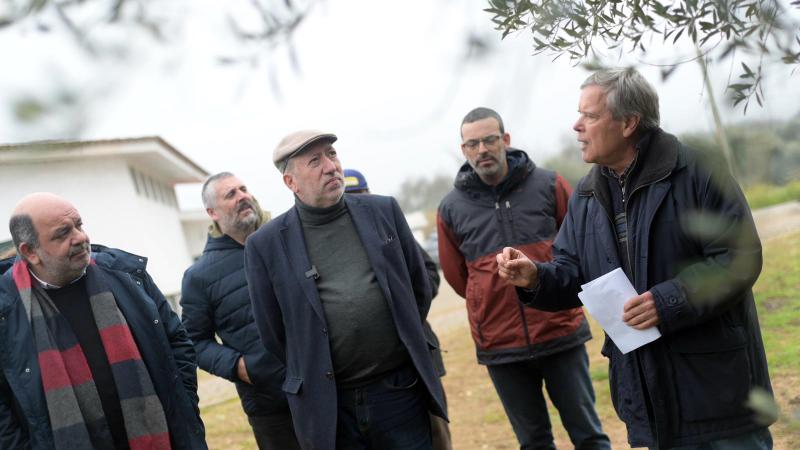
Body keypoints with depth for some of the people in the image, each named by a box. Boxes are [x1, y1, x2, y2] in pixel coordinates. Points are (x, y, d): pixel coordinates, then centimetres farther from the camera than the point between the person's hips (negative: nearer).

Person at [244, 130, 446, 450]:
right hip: (330, 407, -1)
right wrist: (313, 382, 10)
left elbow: (420, 287, 12)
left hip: (401, 392, 2)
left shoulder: (383, 211, 3)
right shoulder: (265, 245, -4)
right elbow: (272, 333, 3)